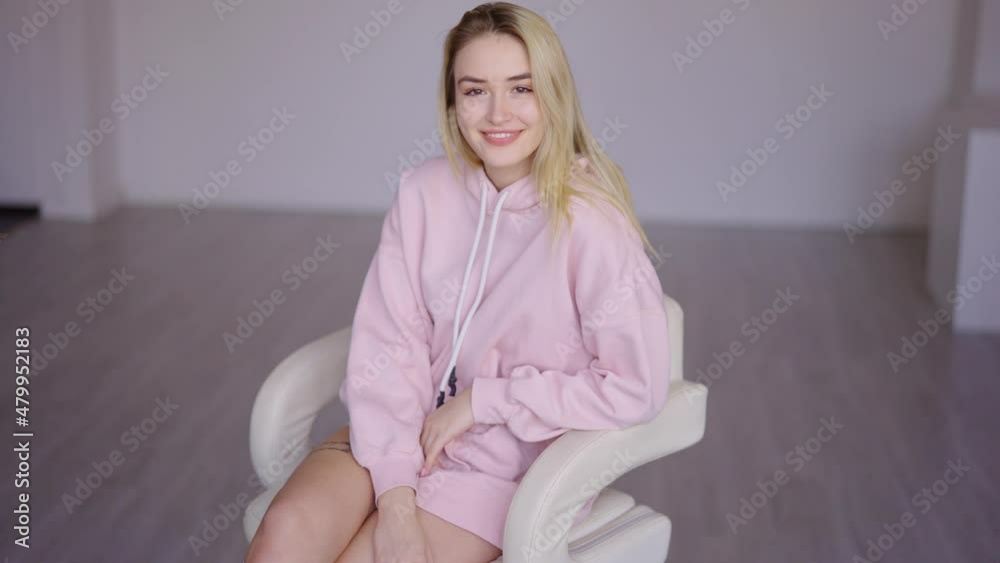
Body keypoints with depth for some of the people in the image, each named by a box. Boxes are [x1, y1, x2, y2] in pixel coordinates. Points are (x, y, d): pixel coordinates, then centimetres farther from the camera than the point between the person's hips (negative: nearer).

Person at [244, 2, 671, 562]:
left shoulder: (590, 221, -17)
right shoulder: (425, 191, -4)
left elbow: (635, 389, -17)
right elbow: (388, 346, -7)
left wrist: (482, 399, -14)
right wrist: (395, 498, -17)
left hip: (513, 465, -3)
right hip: (406, 431, 4)